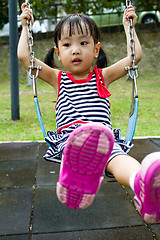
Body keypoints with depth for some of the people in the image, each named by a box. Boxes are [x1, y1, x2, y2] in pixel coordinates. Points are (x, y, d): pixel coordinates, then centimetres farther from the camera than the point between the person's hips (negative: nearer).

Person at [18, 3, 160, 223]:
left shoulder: (103, 76, 21)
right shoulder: (57, 79, 21)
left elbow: (135, 56, 19)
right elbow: (24, 56, 16)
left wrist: (128, 25, 25)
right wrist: (25, 26, 24)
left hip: (105, 136, 0)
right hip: (68, 138, 0)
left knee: (119, 158, -36)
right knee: (77, 150, -39)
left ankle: (142, 184, -68)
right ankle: (76, 180, -72)